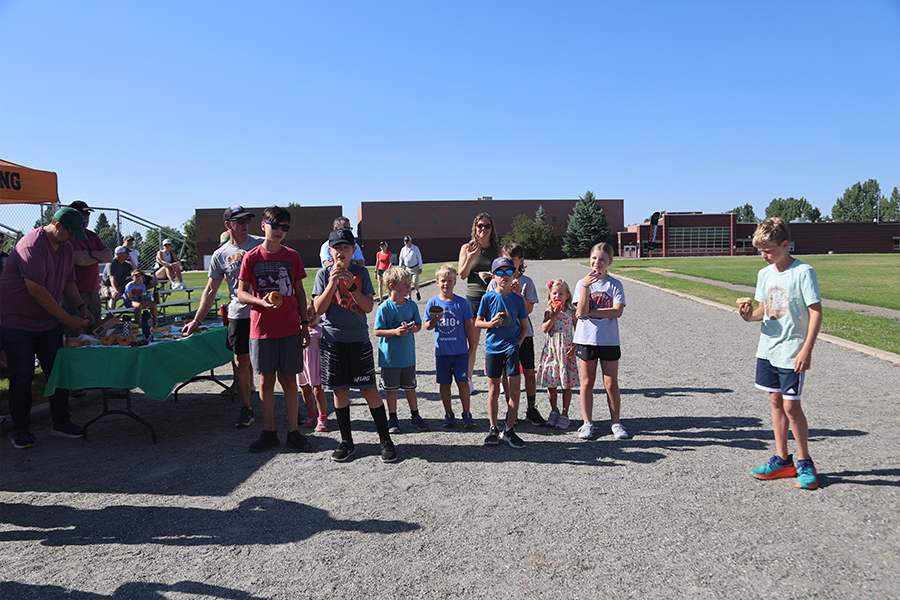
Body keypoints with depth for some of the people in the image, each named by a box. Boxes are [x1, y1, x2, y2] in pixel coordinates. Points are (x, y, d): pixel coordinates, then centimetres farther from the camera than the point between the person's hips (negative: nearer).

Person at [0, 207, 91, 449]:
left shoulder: (66, 248, 6)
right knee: (22, 377, 1)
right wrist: (66, 318, -22)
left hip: (49, 323, 8)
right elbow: (36, 289, -26)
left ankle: (61, 423, 16)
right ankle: (21, 430, 15)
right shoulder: (31, 245, -21)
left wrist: (81, 307, -1)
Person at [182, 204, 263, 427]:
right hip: (238, 315, 2)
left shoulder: (260, 245, 3)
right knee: (241, 362, 5)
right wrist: (197, 321, 9)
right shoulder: (220, 255, 7)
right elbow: (210, 291, 11)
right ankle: (246, 409, 18)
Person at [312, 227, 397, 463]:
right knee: (339, 390, 6)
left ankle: (386, 440, 9)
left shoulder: (361, 272, 3)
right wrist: (333, 283, -15)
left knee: (368, 389, -2)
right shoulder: (324, 274, 3)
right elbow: (318, 309, -4)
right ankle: (347, 441, 20)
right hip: (333, 338, 1)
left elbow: (369, 306, -3)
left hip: (359, 338, -1)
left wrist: (351, 287, -15)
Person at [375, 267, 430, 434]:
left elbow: (418, 325, 10)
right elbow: (377, 331, -11)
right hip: (390, 356, -3)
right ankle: (393, 419, 23)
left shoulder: (412, 305, 1)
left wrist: (413, 329, -12)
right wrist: (395, 332, -23)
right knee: (391, 389, 8)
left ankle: (415, 416, 28)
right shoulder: (385, 308, -12)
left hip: (408, 355, 4)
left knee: (410, 387, 14)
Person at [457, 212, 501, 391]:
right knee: (472, 342, 1)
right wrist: (470, 258, -17)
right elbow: (462, 275, -2)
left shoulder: (497, 248, 7)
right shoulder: (467, 248, 2)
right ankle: (468, 380, 12)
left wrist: (493, 275, -10)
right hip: (473, 297, -1)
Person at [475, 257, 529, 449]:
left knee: (514, 389, -3)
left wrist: (518, 343, -3)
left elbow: (524, 326, 10)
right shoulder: (488, 298, -2)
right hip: (493, 347, 0)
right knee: (494, 390, 7)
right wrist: (490, 323, -16)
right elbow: (477, 322, 3)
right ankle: (493, 430, 19)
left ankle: (509, 431, 10)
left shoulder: (518, 300, 1)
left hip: (511, 348, 1)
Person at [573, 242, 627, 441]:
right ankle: (588, 423, 18)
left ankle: (615, 423, 19)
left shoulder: (615, 284, 1)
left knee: (611, 384, 5)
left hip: (609, 340, 0)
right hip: (586, 339, 1)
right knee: (587, 382, 8)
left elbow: (618, 311, -12)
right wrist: (586, 286, -21)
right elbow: (582, 311, -12)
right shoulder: (582, 283, 1)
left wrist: (591, 312, -13)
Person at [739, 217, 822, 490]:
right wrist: (750, 315, -8)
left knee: (791, 405, -4)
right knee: (776, 401, 12)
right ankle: (782, 459, 23)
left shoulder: (803, 272, -12)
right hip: (767, 348, 7)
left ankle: (804, 462, 16)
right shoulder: (764, 273, 7)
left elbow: (816, 311, -13)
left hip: (792, 351, -6)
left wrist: (807, 350, -18)